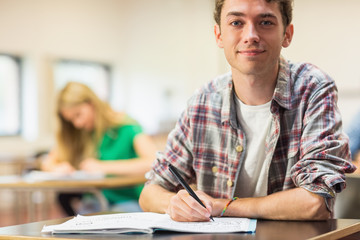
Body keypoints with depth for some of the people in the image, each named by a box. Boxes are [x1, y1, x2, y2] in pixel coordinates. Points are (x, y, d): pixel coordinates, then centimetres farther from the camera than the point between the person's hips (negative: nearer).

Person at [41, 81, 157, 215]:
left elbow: (154, 162, -23)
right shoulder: (79, 134, 11)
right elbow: (48, 163, 17)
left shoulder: (126, 127, -7)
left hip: (131, 202, -5)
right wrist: (57, 168, -8)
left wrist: (104, 167, -23)